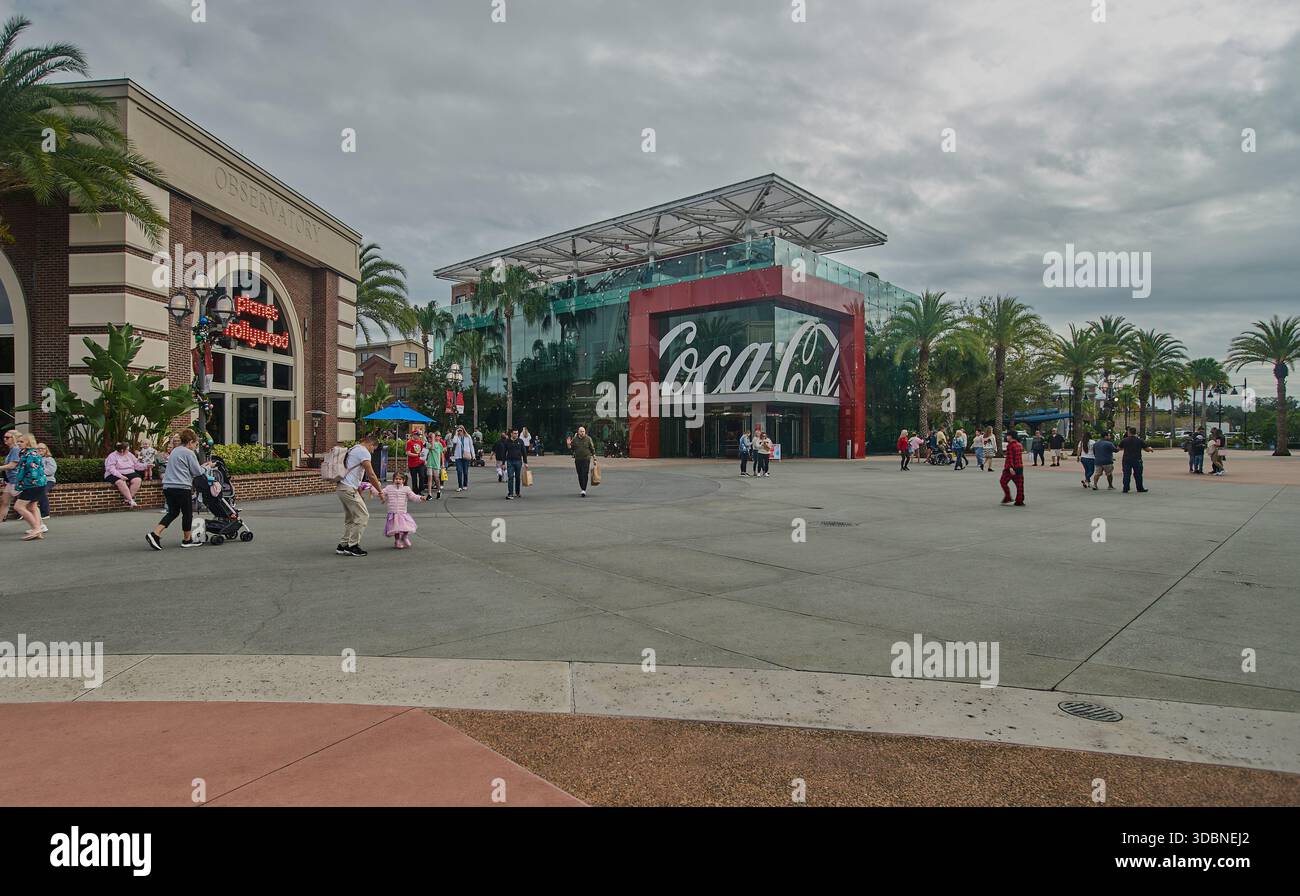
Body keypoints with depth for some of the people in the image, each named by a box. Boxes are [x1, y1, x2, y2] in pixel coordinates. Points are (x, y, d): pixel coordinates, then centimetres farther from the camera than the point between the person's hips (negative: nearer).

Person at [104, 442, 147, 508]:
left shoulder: (129, 455, 14)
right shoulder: (112, 456, -4)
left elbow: (137, 465, 16)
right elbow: (111, 469, -15)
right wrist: (120, 476, -28)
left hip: (129, 473, 5)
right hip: (115, 475, -5)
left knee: (138, 480, -25)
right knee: (121, 482, -37)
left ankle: (127, 498, -28)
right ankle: (131, 500, -38)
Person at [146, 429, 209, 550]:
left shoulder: (174, 451, 18)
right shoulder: (189, 453, -8)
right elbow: (197, 472, -5)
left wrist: (201, 466, 24)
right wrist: (206, 467, 13)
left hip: (168, 486, 8)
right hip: (182, 487, -8)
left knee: (172, 512, 14)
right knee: (187, 513, 5)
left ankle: (155, 534, -1)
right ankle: (187, 539, 15)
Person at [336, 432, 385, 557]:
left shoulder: (352, 449, 21)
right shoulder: (363, 452, -10)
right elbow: (371, 475, -14)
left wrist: (359, 490, 25)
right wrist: (380, 491, -5)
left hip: (341, 488, 10)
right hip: (349, 489, -10)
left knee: (350, 518, 16)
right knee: (362, 516, -5)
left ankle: (343, 545, 17)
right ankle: (352, 545, -3)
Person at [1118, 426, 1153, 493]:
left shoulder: (1124, 440, -3)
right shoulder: (1139, 440, -3)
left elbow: (1119, 448, 10)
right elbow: (1147, 449, 3)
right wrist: (1151, 448, 25)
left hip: (1126, 460, 0)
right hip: (1137, 460, 0)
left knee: (1126, 475, 3)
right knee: (1138, 475, 11)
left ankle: (1125, 489, 0)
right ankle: (1140, 488, 20)